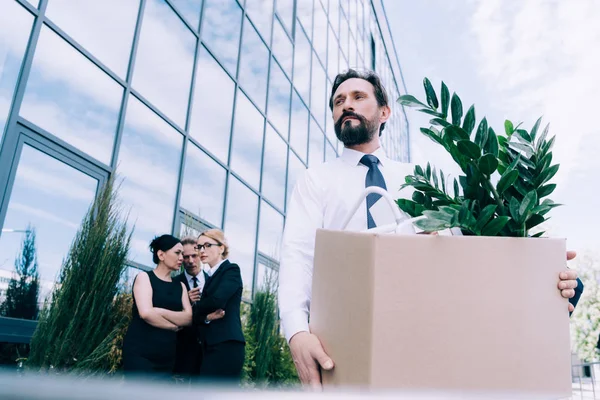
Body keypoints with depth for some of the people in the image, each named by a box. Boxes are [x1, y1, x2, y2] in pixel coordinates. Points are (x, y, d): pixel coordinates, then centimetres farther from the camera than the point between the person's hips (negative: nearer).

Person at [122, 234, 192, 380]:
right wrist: (175, 326, -5)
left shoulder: (180, 286, 13)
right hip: (140, 352, -5)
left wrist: (159, 311, -14)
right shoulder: (144, 277, -1)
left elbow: (188, 318, -1)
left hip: (166, 356, 5)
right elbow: (146, 313, -17)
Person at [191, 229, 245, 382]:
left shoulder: (231, 270, -1)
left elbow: (216, 301, -16)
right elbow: (207, 308, 14)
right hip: (213, 346, 8)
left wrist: (192, 310, 0)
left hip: (226, 344, -8)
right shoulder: (211, 276, 23)